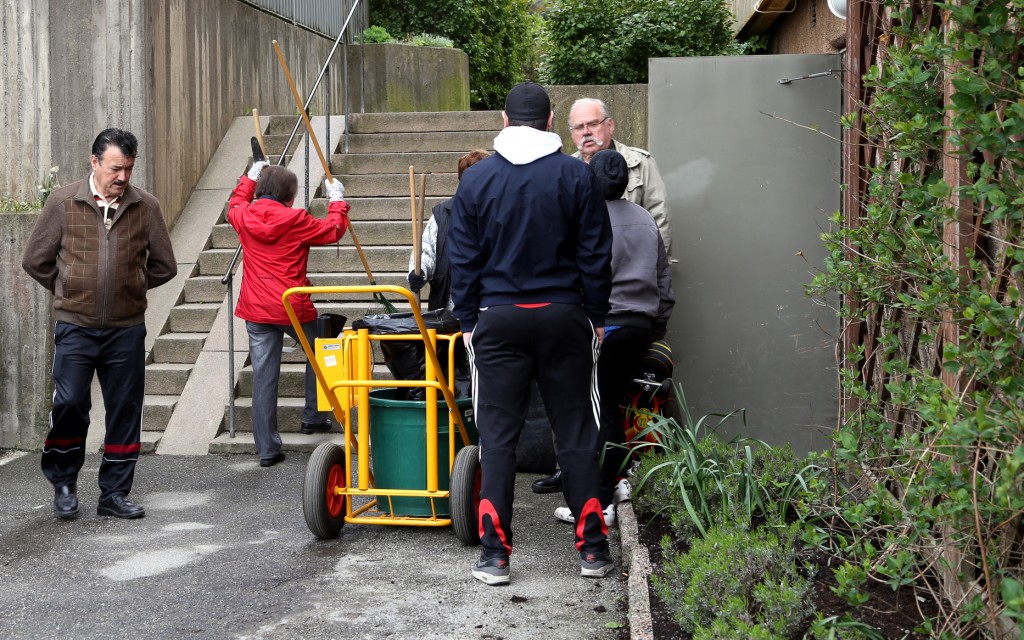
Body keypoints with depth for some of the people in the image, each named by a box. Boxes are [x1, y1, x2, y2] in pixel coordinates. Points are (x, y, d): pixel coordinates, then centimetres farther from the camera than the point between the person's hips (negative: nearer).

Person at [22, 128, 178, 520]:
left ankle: (114, 493, 18)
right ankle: (63, 482, 18)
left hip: (127, 329, 2)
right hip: (75, 327, -2)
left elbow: (163, 266, 12)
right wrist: (70, 292, 12)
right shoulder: (63, 202, -1)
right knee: (69, 404, -6)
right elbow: (35, 260, 7)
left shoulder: (146, 207, 2)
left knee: (125, 412, 5)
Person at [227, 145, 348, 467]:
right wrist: (337, 200, 18)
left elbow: (235, 204, 27)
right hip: (293, 308, -3)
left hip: (256, 310, 3)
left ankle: (267, 448, 3)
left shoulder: (244, 216, 2)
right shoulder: (296, 220, -9)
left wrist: (251, 175, 39)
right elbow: (333, 230, 2)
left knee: (263, 375, 2)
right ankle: (313, 417, 32)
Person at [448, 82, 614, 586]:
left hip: (498, 319, 0)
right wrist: (596, 317, 9)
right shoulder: (576, 175, -1)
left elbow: (463, 259, 4)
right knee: (576, 432, 7)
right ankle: (592, 548, 11)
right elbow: (596, 255, 1)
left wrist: (467, 320, 11)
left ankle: (495, 552, 4)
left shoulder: (477, 177, 2)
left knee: (497, 436, 5)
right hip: (564, 317, 0)